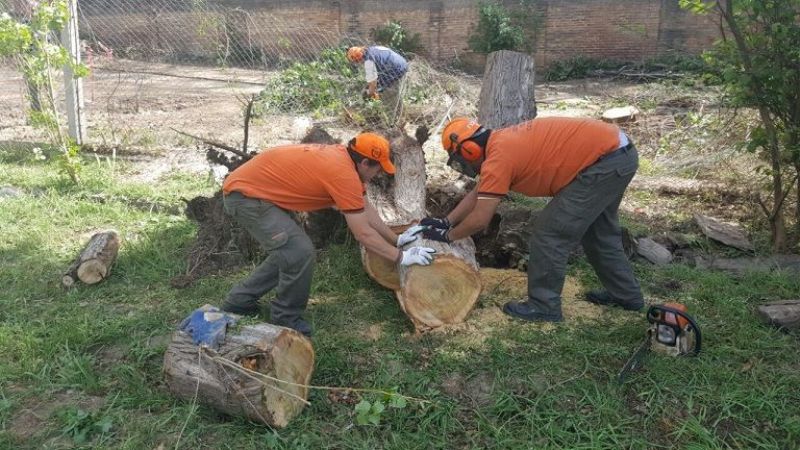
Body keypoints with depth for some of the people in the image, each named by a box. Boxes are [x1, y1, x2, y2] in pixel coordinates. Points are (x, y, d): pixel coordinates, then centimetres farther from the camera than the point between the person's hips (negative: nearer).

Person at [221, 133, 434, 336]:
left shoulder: (340, 156, 6)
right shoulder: (343, 173, -23)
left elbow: (365, 209, 15)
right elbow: (363, 233, -18)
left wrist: (397, 239, 17)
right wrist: (401, 257, -8)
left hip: (246, 186, 10)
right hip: (246, 195, -10)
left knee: (288, 251, 18)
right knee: (300, 253, -14)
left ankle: (239, 301, 29)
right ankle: (285, 318, 6)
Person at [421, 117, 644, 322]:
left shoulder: (498, 157, -17)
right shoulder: (501, 142, 12)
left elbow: (479, 220, -12)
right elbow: (479, 193, 23)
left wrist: (447, 235, 4)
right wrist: (446, 221, 22)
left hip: (606, 160, -10)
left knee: (549, 231, -4)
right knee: (597, 230, 26)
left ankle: (544, 305, 8)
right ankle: (626, 293, 40)